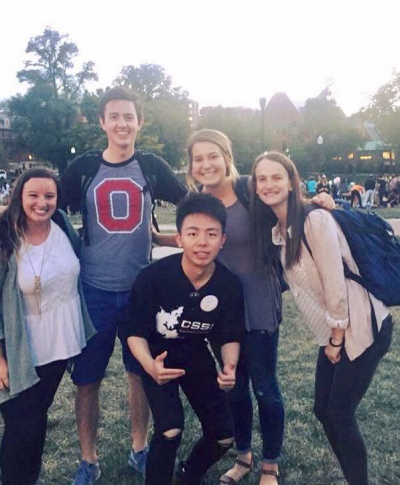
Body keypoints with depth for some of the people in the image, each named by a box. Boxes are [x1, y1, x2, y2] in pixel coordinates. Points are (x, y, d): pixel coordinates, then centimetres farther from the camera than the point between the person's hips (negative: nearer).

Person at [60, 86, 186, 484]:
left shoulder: (152, 167, 1)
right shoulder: (83, 167, 0)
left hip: (141, 289, 1)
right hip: (94, 291, 0)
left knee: (141, 372, 13)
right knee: (87, 377, 7)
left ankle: (139, 449, 34)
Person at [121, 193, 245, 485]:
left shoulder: (230, 285, -21)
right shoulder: (153, 277, -29)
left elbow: (230, 337, -7)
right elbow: (134, 331, -18)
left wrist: (230, 367, -28)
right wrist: (149, 365, -37)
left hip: (197, 357, 4)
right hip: (158, 356, -3)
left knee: (224, 436, 7)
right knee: (170, 430, -22)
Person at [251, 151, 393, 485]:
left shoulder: (315, 221, -20)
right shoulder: (275, 231, 4)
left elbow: (336, 285, -20)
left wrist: (336, 340, -12)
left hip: (364, 328, -8)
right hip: (334, 332, 8)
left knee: (340, 413, -1)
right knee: (323, 410, 12)